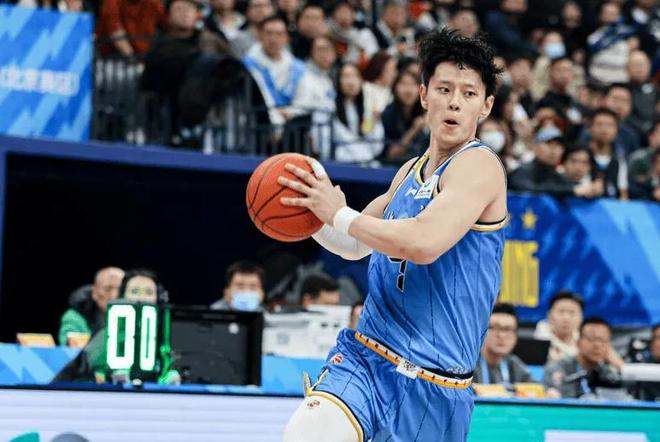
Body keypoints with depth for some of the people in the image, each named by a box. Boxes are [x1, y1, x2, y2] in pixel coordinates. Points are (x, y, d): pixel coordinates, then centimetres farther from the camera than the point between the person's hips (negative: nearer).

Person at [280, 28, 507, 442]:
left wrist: (339, 214, -16)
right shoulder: (411, 172, 13)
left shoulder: (480, 165, -10)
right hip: (364, 357, 5)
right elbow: (355, 245, 27)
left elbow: (424, 243, -26)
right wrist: (311, 212, 8)